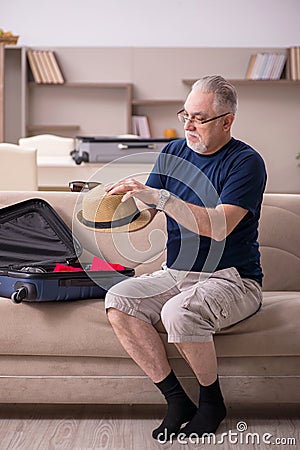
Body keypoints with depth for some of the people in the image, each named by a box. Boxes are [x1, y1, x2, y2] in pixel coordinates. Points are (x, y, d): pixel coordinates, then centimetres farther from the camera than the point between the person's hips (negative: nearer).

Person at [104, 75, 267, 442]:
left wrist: (159, 197, -29)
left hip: (233, 280, -6)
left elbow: (219, 227, -25)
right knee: (118, 302, -18)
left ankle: (212, 401, -5)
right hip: (175, 274, 6)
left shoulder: (246, 162, -10)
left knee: (179, 312, -34)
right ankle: (176, 400, -9)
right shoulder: (173, 152, 9)